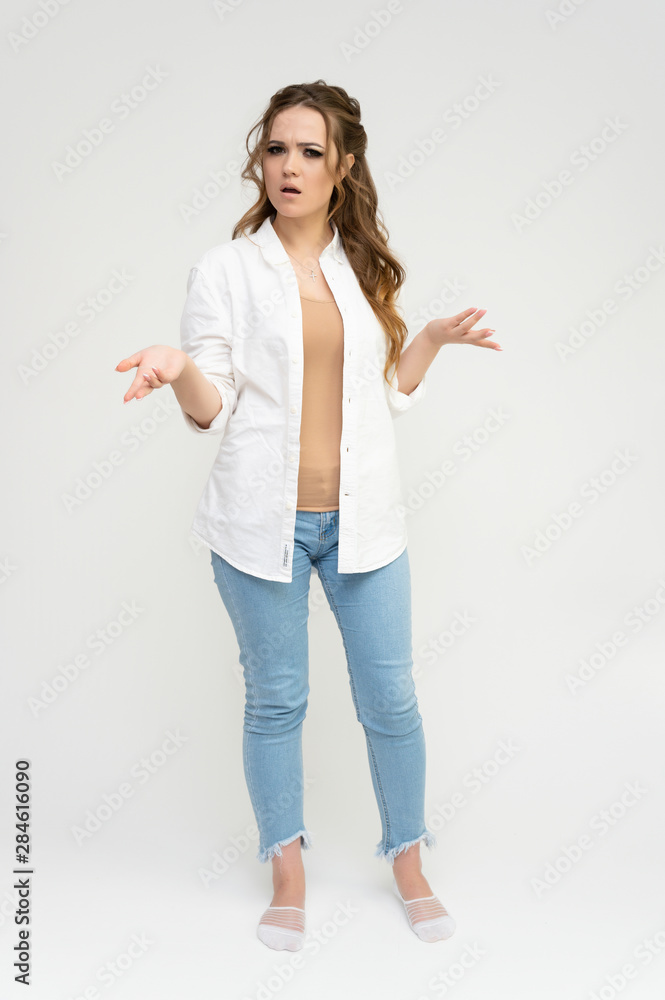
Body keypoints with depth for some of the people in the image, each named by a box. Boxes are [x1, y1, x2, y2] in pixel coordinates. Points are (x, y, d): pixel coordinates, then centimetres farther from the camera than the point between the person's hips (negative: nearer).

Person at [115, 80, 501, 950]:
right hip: (263, 520, -2)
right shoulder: (225, 270, -2)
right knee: (275, 699, 10)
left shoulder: (367, 268, 8)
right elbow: (211, 412, -5)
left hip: (363, 517, 3)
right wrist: (180, 368, -25)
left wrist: (432, 339, 1)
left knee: (391, 697, 8)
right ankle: (288, 869, 33)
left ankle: (408, 862, 32)